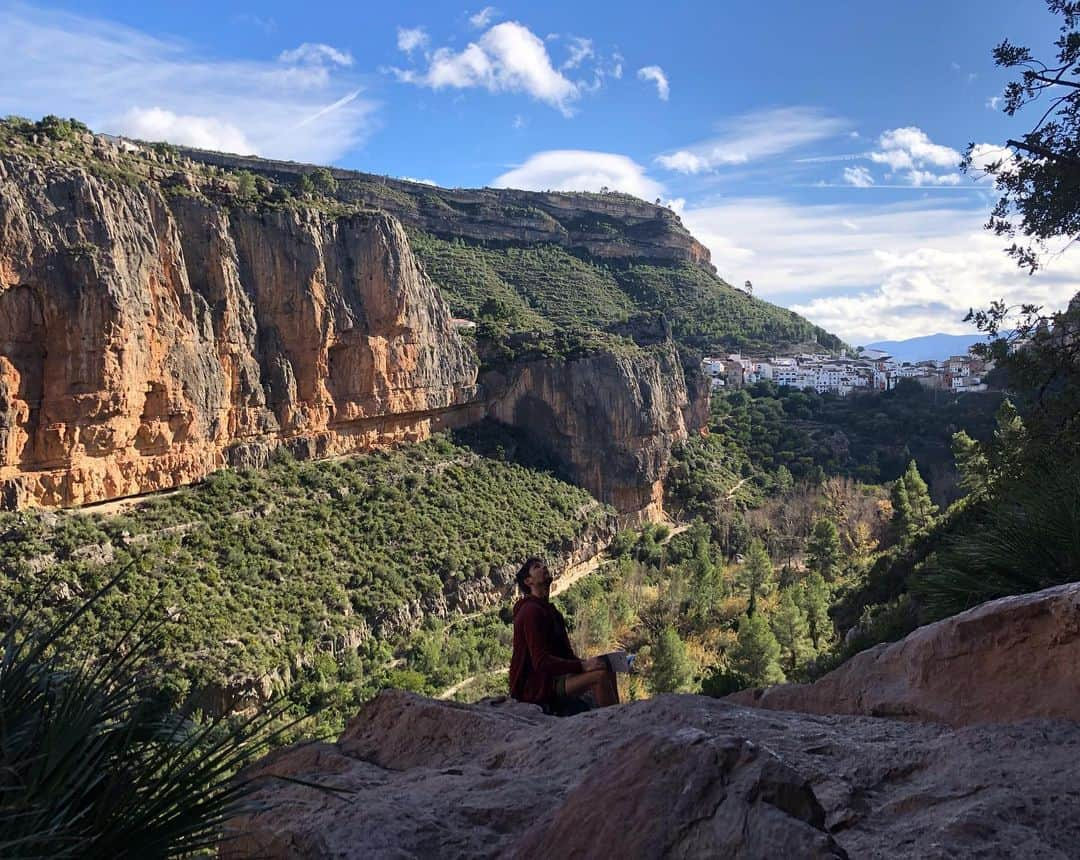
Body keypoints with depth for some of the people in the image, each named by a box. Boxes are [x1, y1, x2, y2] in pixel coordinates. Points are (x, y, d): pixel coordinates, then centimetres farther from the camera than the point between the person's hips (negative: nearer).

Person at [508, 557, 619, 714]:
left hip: (552, 677, 10)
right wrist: (582, 665, -27)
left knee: (607, 668, 3)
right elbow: (541, 661, -23)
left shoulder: (549, 610, 19)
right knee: (601, 675, -22)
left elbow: (565, 653, 16)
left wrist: (586, 662, -2)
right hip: (534, 686, -10)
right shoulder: (531, 610, -14)